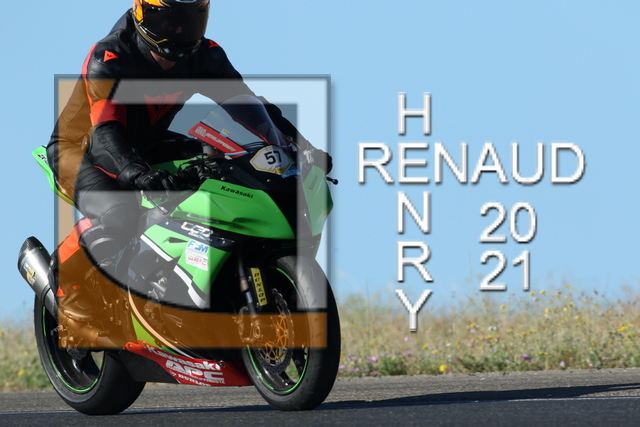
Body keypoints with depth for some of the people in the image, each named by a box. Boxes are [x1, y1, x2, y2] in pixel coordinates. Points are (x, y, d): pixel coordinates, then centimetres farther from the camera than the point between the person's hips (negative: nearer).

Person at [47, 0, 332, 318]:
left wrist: (303, 147, -23)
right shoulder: (108, 59, -27)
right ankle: (60, 275, -13)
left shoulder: (203, 57, -8)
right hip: (80, 149, -7)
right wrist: (137, 174, -61)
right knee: (116, 214, -36)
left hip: (145, 147, 7)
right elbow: (105, 133, -40)